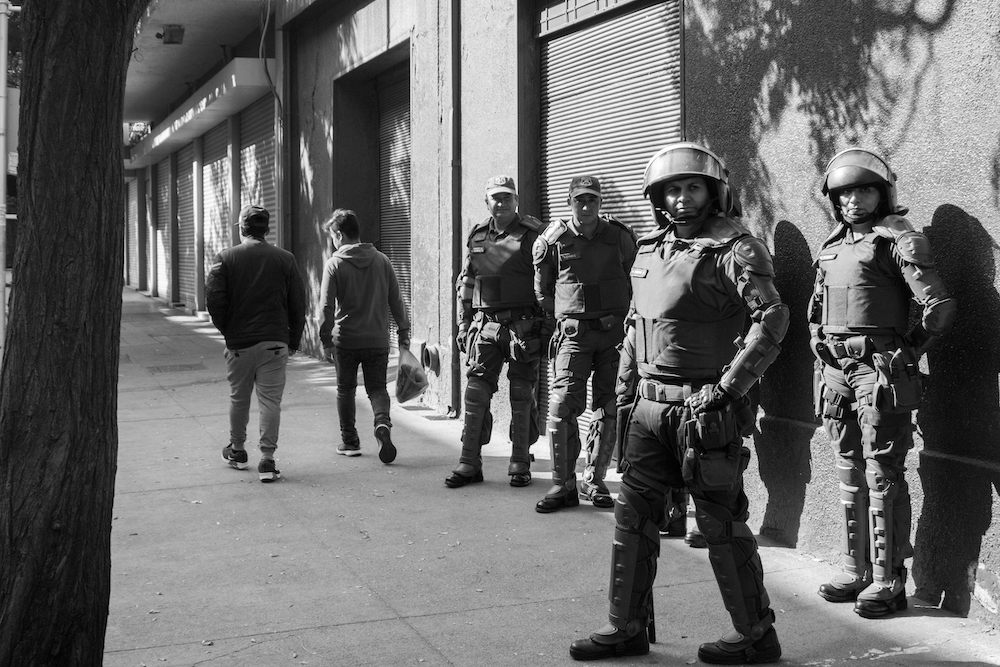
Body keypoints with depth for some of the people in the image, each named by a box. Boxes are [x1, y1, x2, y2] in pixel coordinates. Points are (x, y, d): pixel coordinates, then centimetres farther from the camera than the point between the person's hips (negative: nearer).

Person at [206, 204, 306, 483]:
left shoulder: (225, 258, -2)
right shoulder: (285, 259, 1)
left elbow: (214, 299, -7)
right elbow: (298, 304, 2)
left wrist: (226, 330, 9)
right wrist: (294, 341, 11)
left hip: (239, 343, 0)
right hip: (275, 342, 0)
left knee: (239, 399, 16)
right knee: (271, 401, 1)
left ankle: (237, 451, 31)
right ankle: (267, 460, -2)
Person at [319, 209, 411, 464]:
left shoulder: (335, 264, -6)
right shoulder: (381, 260, 4)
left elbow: (327, 306, -10)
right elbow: (396, 300, 6)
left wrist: (326, 340, -6)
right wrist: (403, 331, 13)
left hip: (346, 340, -2)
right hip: (378, 339, 2)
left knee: (345, 390, 14)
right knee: (377, 387, 10)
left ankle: (349, 441, 20)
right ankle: (383, 423, -18)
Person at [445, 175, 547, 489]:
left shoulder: (533, 235, -2)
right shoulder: (476, 237, 12)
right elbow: (466, 284, 18)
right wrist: (463, 325, 14)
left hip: (522, 326, -4)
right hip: (485, 325, 4)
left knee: (522, 397, 3)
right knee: (476, 393, 0)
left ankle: (520, 465, 12)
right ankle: (469, 464, 7)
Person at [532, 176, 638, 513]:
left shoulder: (621, 237, 1)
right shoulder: (552, 241, -1)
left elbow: (636, 280, 14)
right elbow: (542, 290, 12)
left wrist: (622, 318, 11)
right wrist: (561, 315, 10)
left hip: (615, 332, 2)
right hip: (573, 333, -1)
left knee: (609, 408, 5)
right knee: (562, 405, -10)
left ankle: (595, 480, 17)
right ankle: (563, 484, 0)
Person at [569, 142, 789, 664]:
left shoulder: (734, 249, -10)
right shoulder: (649, 250, 14)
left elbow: (772, 319, -19)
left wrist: (728, 388, -20)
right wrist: (624, 395, 17)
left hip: (703, 409, -7)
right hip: (648, 406, 7)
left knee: (721, 523, 1)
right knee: (633, 515, 10)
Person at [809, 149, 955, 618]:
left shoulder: (898, 240, -7)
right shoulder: (831, 247, 15)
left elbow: (940, 308, -13)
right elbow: (817, 311, 27)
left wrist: (906, 351, -4)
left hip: (879, 370, -7)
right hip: (837, 370, 7)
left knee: (882, 477, -4)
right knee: (850, 475, 12)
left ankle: (888, 581, 2)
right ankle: (855, 571, 22)